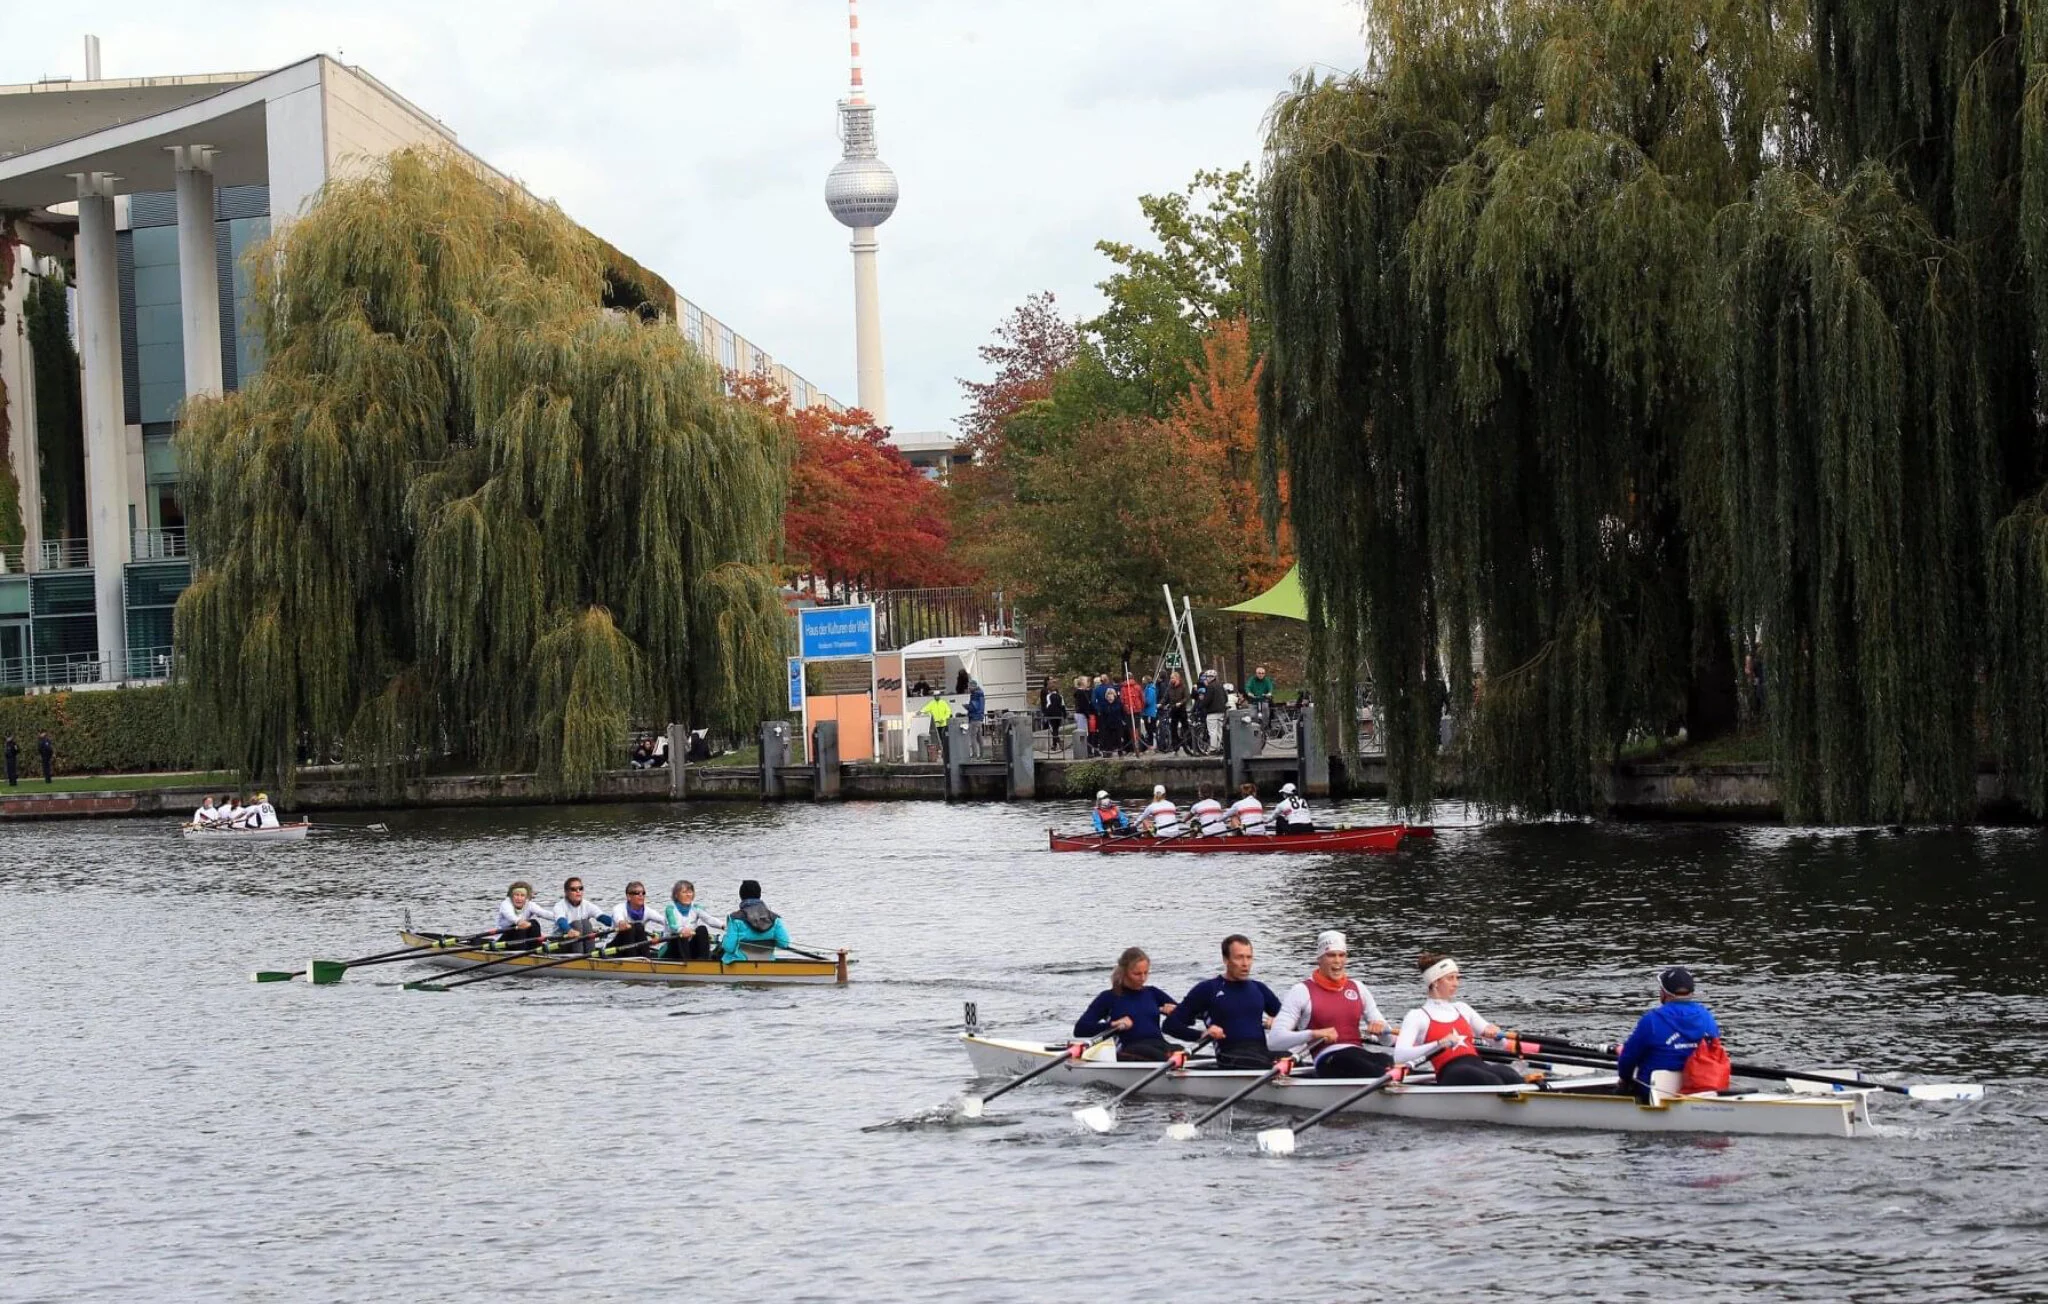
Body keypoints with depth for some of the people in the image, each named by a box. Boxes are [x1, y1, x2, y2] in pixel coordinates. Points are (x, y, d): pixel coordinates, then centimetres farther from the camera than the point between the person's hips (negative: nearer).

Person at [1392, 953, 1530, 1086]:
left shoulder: (1461, 1008, 27)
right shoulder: (1418, 1016, 8)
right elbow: (1399, 1056, -9)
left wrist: (1494, 1034, 5)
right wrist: (1440, 1044, -20)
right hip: (1450, 1075, -6)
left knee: (1515, 1080, -30)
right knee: (1493, 1082, -37)